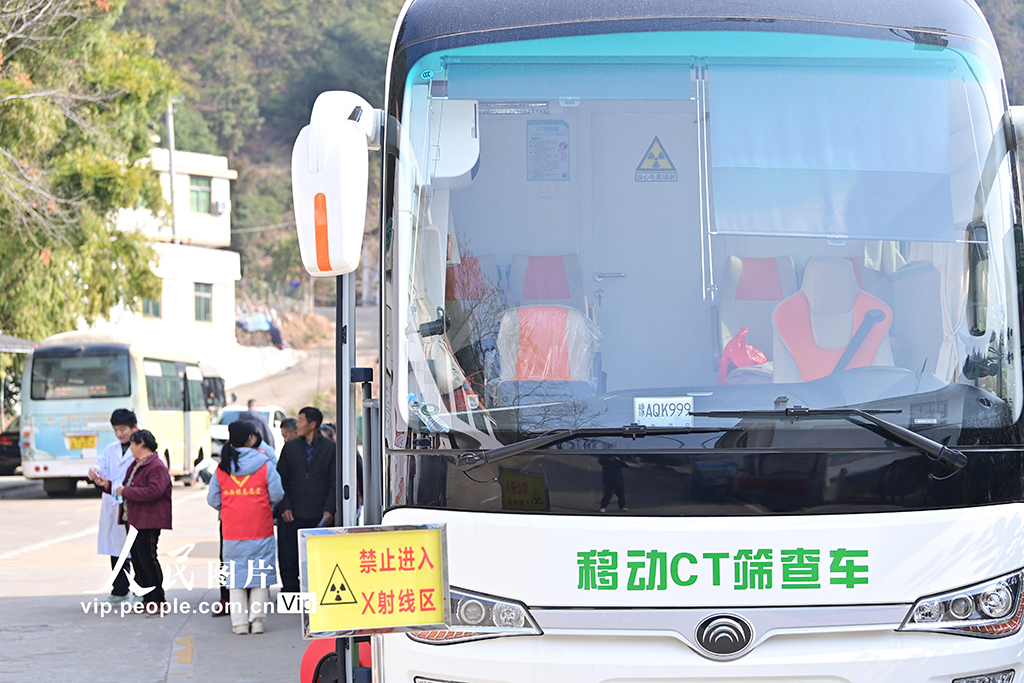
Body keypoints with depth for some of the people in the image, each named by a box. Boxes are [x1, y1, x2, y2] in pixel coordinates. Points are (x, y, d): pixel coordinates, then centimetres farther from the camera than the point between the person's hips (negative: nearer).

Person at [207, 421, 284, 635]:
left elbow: (213, 499, 4)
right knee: (260, 573, 7)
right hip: (261, 529, -2)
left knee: (236, 574, 8)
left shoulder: (222, 468, 1)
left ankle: (239, 621, 7)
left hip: (232, 530, 2)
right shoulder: (265, 465, -5)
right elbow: (277, 495, -5)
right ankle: (256, 619, 4)